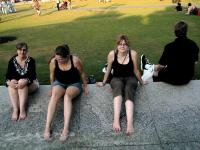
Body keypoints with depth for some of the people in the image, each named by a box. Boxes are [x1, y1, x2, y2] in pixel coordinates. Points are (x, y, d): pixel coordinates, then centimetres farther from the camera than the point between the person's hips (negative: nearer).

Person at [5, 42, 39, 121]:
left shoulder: (31, 60, -11)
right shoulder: (12, 61, -3)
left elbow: (32, 75, -21)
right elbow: (8, 74, -10)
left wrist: (25, 82, -42)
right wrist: (9, 82, -34)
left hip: (30, 84, -2)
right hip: (15, 83, 3)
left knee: (22, 82, -34)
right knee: (12, 82, -30)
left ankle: (22, 110, -38)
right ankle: (15, 109, -36)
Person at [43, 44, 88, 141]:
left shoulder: (75, 60, -22)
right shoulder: (53, 61, -15)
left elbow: (82, 74, -5)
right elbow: (52, 76, 4)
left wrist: (85, 86, 4)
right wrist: (52, 88, 14)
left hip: (74, 84, -2)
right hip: (59, 83, 2)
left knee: (67, 96, -35)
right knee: (54, 96, -31)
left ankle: (66, 129, -44)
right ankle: (47, 127, -36)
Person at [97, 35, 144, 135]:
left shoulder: (133, 54, -9)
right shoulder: (112, 54, -9)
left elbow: (135, 70, 5)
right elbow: (108, 70, 6)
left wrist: (141, 82, 15)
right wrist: (103, 82, 15)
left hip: (130, 78, 0)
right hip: (116, 78, 0)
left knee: (128, 91, -35)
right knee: (119, 86, -38)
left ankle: (130, 123, -51)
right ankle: (116, 119, -49)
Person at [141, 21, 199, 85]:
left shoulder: (170, 47, -22)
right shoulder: (193, 45, -9)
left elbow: (161, 66, -14)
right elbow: (195, 62, 6)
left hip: (174, 79, -6)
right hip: (188, 77, 6)